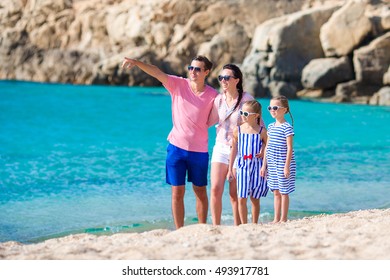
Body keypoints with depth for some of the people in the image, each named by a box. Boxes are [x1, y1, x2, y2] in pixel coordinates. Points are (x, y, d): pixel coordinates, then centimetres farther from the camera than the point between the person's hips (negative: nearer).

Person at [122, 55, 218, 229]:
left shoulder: (212, 95, -5)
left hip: (199, 150, 0)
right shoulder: (179, 85, -4)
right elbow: (158, 73, -19)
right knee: (177, 192, 4)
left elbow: (212, 121, 4)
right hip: (177, 146, 0)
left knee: (200, 192, 11)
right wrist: (137, 63, -33)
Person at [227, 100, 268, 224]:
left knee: (255, 199, 8)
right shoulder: (237, 130, 1)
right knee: (241, 199, -3)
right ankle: (244, 225, 7)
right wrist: (230, 169, 10)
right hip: (242, 166, 1)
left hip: (257, 166, -1)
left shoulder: (262, 131, -5)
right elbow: (234, 150, 9)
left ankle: (254, 225, 20)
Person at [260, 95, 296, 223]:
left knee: (283, 192, 0)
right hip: (272, 164, 7)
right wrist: (264, 165, 14)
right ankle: (276, 219, 17)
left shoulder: (287, 127, -10)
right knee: (276, 192, 12)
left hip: (283, 164, -7)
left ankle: (283, 219, 7)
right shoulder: (271, 126, 11)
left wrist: (287, 166, -17)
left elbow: (289, 148, -13)